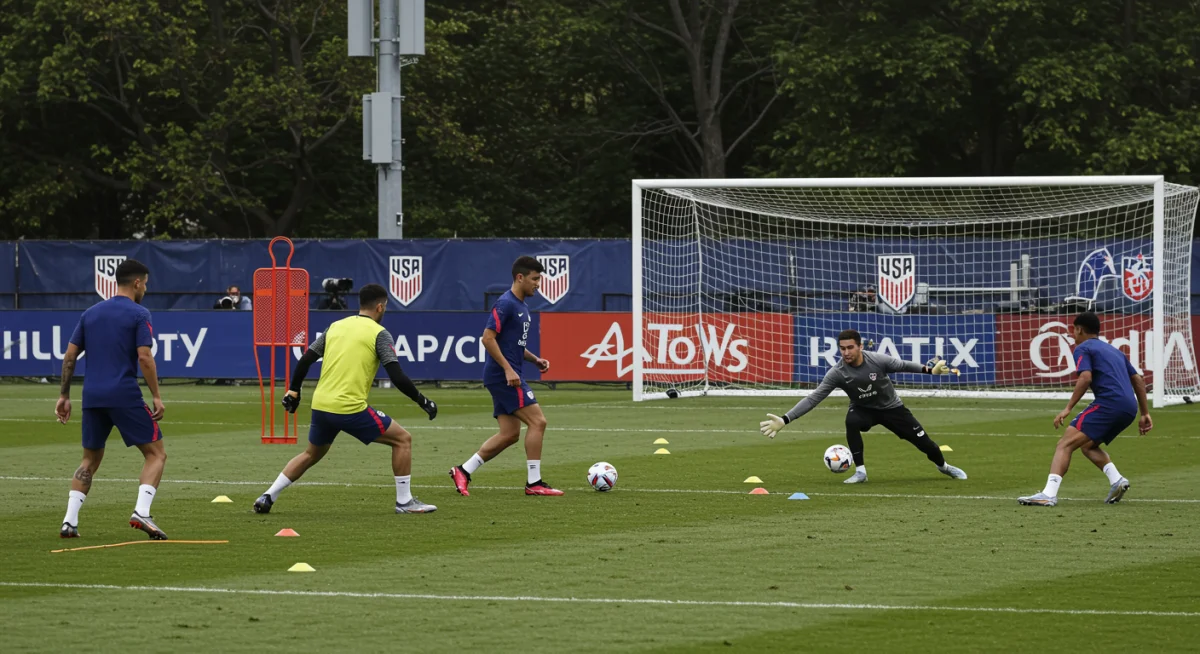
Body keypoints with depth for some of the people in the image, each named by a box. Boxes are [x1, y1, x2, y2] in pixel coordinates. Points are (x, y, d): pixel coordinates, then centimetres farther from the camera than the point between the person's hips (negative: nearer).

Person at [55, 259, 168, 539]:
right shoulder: (138, 314, -3)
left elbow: (70, 356, 11)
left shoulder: (91, 313, 13)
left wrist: (64, 395, 16)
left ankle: (69, 521, 5)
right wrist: (156, 396, -6)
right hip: (125, 395, -5)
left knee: (90, 460, 18)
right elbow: (144, 357, -12)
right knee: (156, 453, 4)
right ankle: (141, 511, -16)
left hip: (92, 397, 5)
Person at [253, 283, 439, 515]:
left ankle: (267, 498, 22)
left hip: (321, 406, 6)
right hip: (351, 408, -6)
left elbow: (305, 360, 14)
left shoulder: (336, 327, 14)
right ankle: (404, 502, 5)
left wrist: (293, 391, 25)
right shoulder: (379, 334, -3)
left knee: (311, 454, 29)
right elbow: (397, 377, -10)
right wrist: (423, 401, -1)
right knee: (402, 439, 6)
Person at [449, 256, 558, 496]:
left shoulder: (522, 306, 18)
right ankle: (534, 483, -7)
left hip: (505, 377, 10)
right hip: (503, 375, -10)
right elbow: (488, 338, -19)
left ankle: (463, 471, 11)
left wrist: (536, 360, 12)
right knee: (537, 421, -10)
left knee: (509, 434, 8)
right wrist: (508, 369, -22)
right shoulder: (505, 304, -13)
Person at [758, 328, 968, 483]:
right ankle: (860, 472, -24)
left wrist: (929, 370, -26)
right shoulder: (837, 373, -26)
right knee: (851, 421, -36)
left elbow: (902, 365, -11)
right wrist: (785, 420, -35)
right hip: (864, 409, 0)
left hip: (892, 408, 0)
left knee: (923, 442, 3)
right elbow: (813, 398, -27)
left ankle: (943, 466, 38)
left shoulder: (877, 360, -27)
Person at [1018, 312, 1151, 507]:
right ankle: (1117, 480, 4)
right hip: (1129, 408, 8)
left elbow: (1085, 378, -12)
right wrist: (1145, 414, 28)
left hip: (1109, 402, -8)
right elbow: (1138, 380, 27)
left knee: (1065, 444, -10)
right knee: (1088, 445, 25)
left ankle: (1049, 494, -26)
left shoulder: (1083, 348, 6)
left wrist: (1068, 408, -12)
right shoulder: (1114, 350, 30)